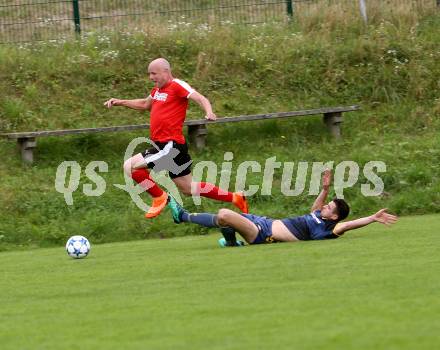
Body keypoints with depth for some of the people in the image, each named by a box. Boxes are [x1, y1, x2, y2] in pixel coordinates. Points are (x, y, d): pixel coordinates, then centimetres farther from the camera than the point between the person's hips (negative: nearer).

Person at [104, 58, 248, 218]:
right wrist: (120, 102, 31)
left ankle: (160, 197, -2)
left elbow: (201, 99, -21)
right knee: (188, 188, 15)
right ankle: (235, 197, 23)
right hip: (162, 145, 10)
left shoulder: (177, 85, -10)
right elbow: (144, 104, 36)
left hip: (171, 146, -10)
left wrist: (209, 112, -41)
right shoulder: (158, 89, 17)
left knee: (130, 166, -16)